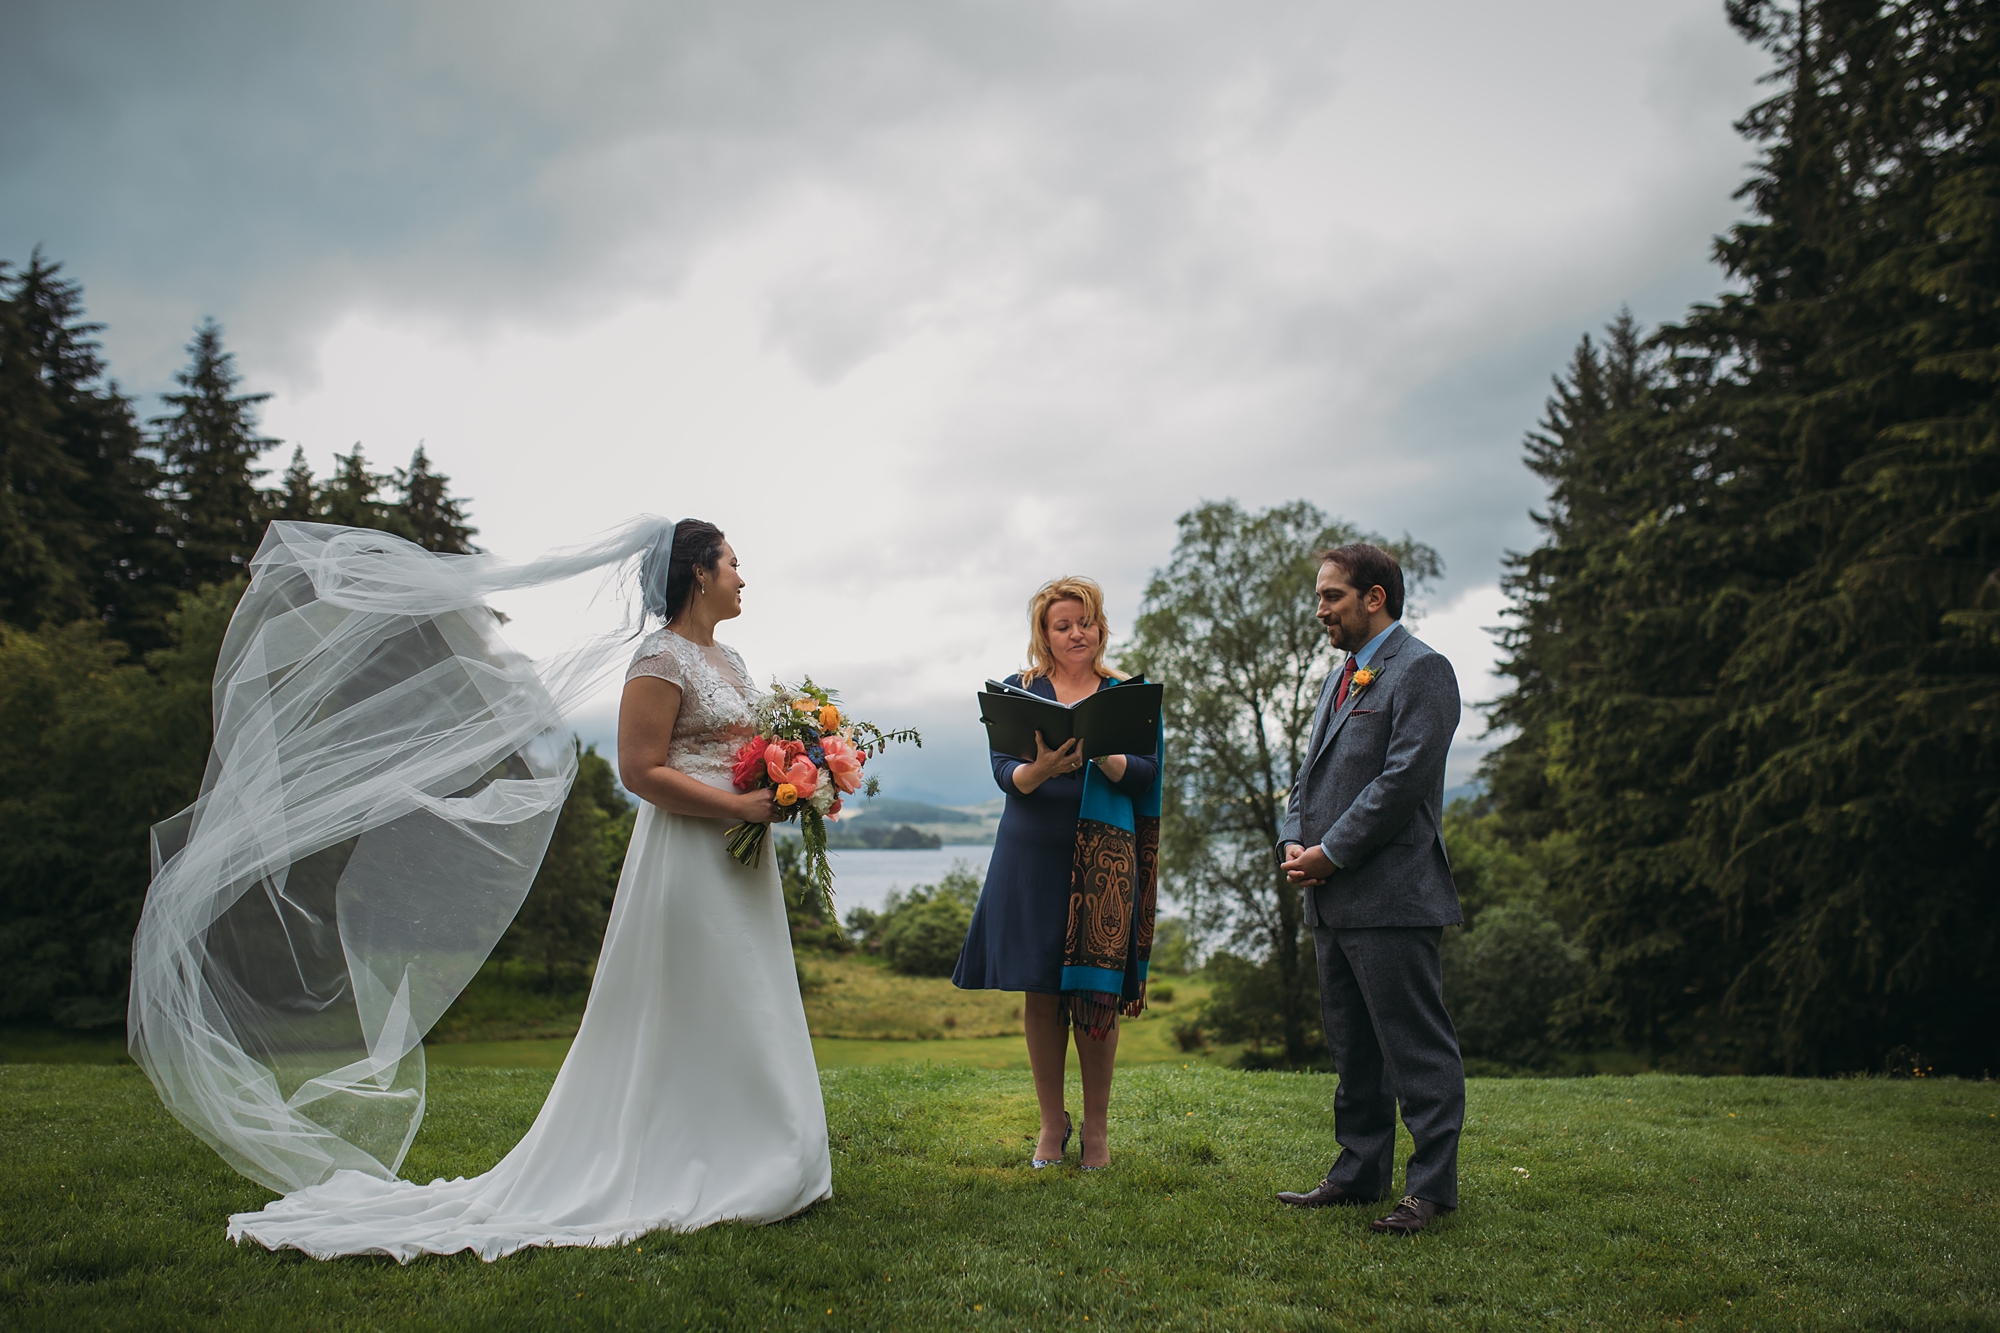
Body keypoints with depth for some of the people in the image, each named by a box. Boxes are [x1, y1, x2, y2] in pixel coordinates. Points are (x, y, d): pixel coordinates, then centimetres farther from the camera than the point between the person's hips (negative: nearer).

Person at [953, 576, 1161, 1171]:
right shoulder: (1018, 691, 8)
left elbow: (1147, 776, -2)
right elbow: (1003, 771, -3)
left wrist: (1102, 753, -21)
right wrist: (1041, 769, -25)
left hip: (1105, 858, 0)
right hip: (1033, 854, 1)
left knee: (1096, 993, 0)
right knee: (1040, 991, 4)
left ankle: (1096, 1127, 15)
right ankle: (1052, 1122, 19)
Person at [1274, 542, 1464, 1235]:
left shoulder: (1422, 670, -9)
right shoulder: (1340, 677, 20)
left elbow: (1404, 780, -18)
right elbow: (1312, 774, 21)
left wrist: (1331, 853, -15)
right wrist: (1295, 843, 3)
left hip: (1392, 894, -9)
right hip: (1333, 897, 9)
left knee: (1415, 1047, -2)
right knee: (1352, 1045, 15)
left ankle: (1431, 1185, 7)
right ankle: (1360, 1171, 26)